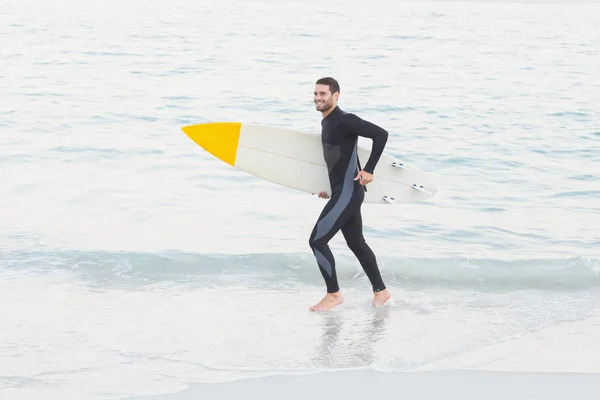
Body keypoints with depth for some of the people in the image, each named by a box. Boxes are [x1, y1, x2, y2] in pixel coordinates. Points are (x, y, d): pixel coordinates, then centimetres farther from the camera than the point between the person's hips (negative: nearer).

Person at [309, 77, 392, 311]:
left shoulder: (345, 121, -17)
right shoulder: (326, 122, 12)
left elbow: (381, 134, -24)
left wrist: (369, 170, -23)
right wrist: (329, 185, 19)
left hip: (348, 192, -10)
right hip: (341, 191, 10)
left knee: (317, 240, -10)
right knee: (356, 243, 18)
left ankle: (333, 294, 1)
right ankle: (380, 290, 29)